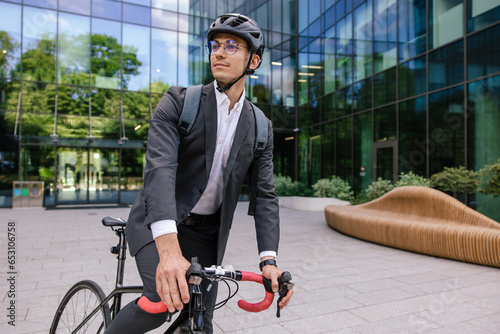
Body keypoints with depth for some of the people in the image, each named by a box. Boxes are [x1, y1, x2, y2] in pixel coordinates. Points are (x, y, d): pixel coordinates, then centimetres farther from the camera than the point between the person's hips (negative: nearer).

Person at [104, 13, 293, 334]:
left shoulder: (260, 128, 0)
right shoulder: (179, 102, -10)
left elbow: (265, 195, -4)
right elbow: (160, 167, -24)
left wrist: (269, 261, -18)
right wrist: (168, 249, -38)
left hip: (206, 232, 3)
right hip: (157, 223, -3)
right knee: (164, 297, -25)